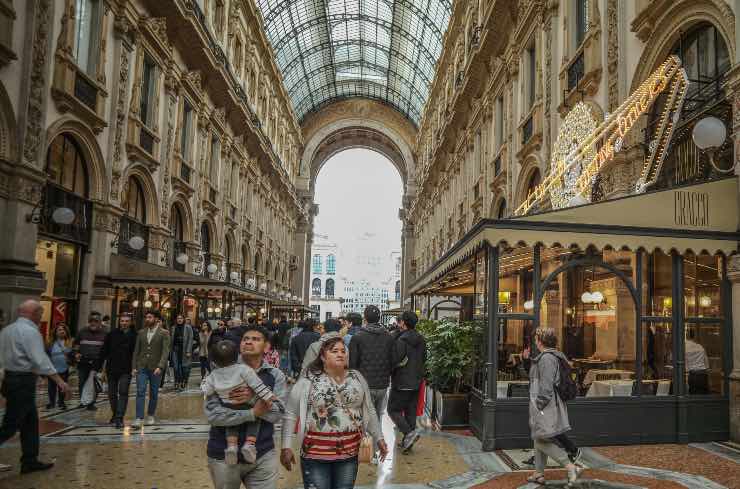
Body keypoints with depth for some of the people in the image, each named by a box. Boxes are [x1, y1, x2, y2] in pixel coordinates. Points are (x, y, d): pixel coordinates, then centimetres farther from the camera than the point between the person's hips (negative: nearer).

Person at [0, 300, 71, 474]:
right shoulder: (30, 331, -15)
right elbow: (41, 360, -21)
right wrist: (60, 381, -20)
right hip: (23, 382, -9)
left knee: (31, 421, 15)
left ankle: (30, 461, 21)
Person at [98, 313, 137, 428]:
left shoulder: (134, 335, -2)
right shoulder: (111, 334, 3)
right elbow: (104, 352, 5)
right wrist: (100, 367, 2)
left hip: (126, 370, -3)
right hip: (111, 369, 3)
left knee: (123, 393, -10)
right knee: (112, 394, 13)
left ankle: (119, 418, -11)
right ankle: (115, 414, 31)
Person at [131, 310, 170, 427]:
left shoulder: (163, 334, -5)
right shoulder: (141, 333, 8)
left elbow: (165, 352, -11)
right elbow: (136, 351, 11)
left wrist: (160, 367, -21)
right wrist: (134, 367, 5)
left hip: (155, 368, -2)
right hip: (142, 367, 2)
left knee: (153, 393, 9)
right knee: (140, 392, -6)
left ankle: (150, 415, 25)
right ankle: (139, 418, -6)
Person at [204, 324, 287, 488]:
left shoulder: (275, 375, 0)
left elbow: (277, 413, -10)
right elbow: (212, 414, -16)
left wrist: (254, 398, -26)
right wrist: (253, 412, -22)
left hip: (263, 455, 1)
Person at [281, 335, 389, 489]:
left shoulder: (357, 378, 5)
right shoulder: (307, 381, -7)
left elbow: (369, 411, 12)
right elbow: (290, 415, -4)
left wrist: (379, 438, 10)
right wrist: (286, 447, -7)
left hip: (349, 453, 3)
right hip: (315, 455, -3)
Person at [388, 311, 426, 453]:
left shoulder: (401, 341, -20)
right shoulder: (421, 340, 6)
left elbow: (395, 362, -21)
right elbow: (424, 359, 15)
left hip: (401, 383, -7)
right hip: (416, 382, 8)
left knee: (393, 410, 5)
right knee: (411, 411, 14)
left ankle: (410, 432, -12)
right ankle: (407, 442, 20)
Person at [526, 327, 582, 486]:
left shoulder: (546, 358, -17)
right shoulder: (554, 357, 14)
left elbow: (546, 385, -21)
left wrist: (540, 405, -19)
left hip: (545, 406, -11)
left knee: (542, 441, -8)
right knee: (538, 439, 16)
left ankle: (571, 467, -8)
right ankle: (539, 474, 23)